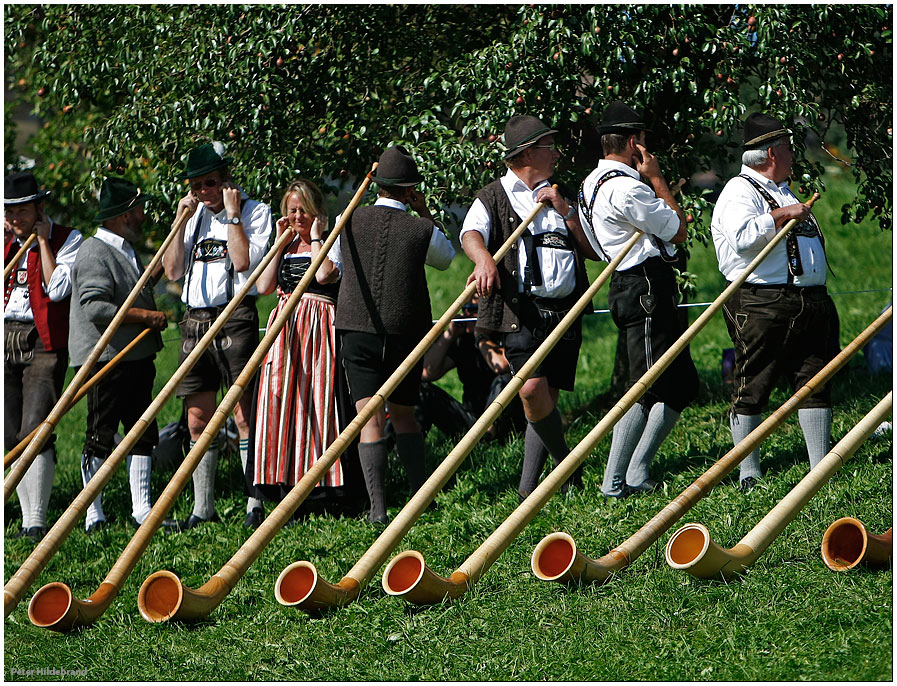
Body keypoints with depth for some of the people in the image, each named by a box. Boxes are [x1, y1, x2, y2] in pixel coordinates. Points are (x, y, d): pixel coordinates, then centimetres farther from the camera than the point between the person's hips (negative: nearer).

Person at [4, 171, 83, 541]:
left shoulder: (66, 239, 0)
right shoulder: (6, 241, 17)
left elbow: (57, 288, -14)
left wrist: (42, 241, -9)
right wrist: (5, 240, -1)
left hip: (44, 344, -6)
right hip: (6, 343, 6)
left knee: (35, 433, -16)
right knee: (10, 438, 3)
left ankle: (37, 522, -17)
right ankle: (26, 520, 8)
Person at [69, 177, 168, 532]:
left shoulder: (127, 250, 20)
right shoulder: (94, 253, -12)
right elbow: (96, 307, -23)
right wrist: (149, 316, -18)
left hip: (137, 356, 9)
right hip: (106, 358, -9)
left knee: (143, 433, 8)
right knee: (100, 437, -3)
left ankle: (141, 509, 12)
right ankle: (93, 514, 3)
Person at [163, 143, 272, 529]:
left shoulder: (255, 211, 1)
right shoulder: (194, 215, 18)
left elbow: (243, 262, -13)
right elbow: (173, 271, 10)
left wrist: (233, 215, -9)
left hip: (235, 318, -6)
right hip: (195, 320, 6)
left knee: (243, 413, -8)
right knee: (198, 420, 6)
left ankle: (255, 504, -6)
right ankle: (202, 508, 10)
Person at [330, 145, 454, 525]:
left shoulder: (349, 222, -2)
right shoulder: (423, 231, -5)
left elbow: (331, 266, 16)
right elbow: (446, 257, 18)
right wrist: (426, 215, 15)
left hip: (359, 331, -1)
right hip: (407, 333, 1)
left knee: (370, 421, -3)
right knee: (403, 415, 18)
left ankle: (378, 508, -12)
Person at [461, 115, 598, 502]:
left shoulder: (558, 197, 23)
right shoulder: (494, 199, 7)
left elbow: (594, 250, 16)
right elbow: (471, 235, -14)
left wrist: (566, 211, 2)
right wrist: (484, 259, -36)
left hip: (565, 310, 5)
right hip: (521, 310, -5)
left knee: (547, 396, 1)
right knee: (532, 389, -22)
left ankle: (528, 487, 8)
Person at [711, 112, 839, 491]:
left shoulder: (781, 191, 24)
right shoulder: (740, 191, -7)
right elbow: (742, 237, -26)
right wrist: (782, 215, -21)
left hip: (810, 301, 9)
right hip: (762, 304, -9)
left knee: (815, 383, 6)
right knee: (752, 389, -4)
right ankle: (749, 474, 1)